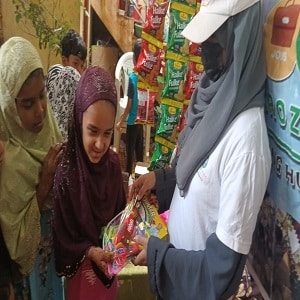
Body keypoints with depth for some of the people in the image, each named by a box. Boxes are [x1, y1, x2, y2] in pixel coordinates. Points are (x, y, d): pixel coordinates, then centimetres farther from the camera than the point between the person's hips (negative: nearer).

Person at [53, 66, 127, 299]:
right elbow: (63, 241, -15)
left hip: (109, 268, 5)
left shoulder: (113, 163, -11)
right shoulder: (66, 175, -25)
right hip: (83, 271, -4)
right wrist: (91, 252, -28)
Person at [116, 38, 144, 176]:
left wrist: (121, 122, -3)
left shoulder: (133, 77, -17)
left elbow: (129, 105, -14)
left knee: (130, 151, 5)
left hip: (133, 120, -6)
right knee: (139, 149, 16)